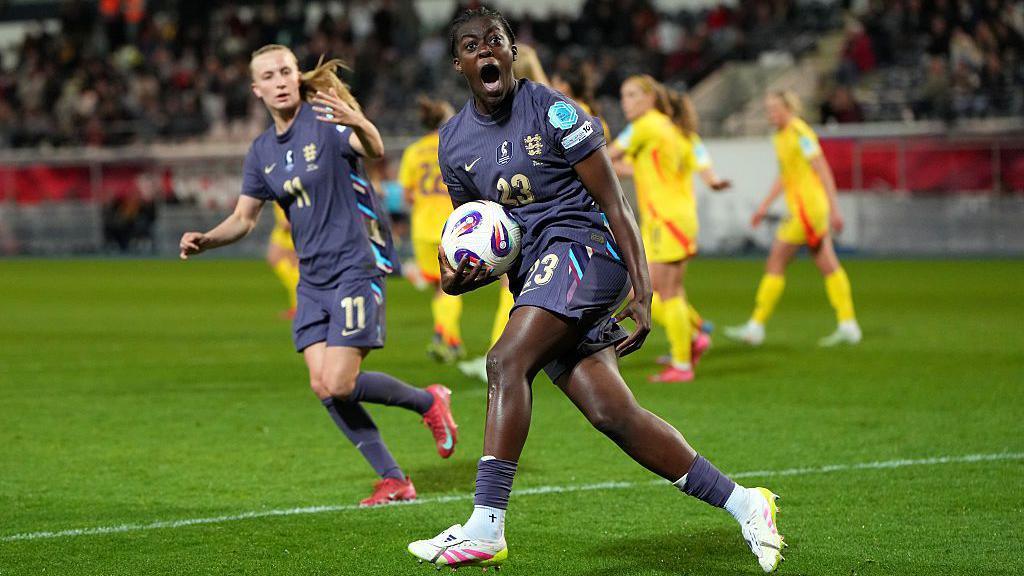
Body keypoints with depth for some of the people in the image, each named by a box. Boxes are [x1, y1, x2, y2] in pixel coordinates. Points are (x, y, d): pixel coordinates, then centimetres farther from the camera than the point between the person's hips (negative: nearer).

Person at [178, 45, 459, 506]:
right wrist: (205, 241, -3)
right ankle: (393, 481, 6)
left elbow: (375, 150, -30)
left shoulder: (325, 119, -11)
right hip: (312, 278, 7)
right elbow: (244, 218, 16)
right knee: (322, 386, -3)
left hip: (356, 265, -7)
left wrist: (358, 123, -53)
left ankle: (429, 402, 12)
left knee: (339, 384, -14)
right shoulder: (262, 151, 10)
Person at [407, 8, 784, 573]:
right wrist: (456, 279, -3)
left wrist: (641, 292, -13)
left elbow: (613, 204, -7)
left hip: (583, 246, -6)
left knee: (506, 361, -26)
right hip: (533, 275, 6)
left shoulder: (551, 110, -8)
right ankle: (744, 505, 2)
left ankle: (486, 529, -29)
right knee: (613, 414, -7)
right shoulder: (453, 141, 10)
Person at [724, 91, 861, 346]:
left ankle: (756, 327, 0)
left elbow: (823, 171, -16)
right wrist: (765, 206, 26)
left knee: (775, 264, -5)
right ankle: (848, 325, 10)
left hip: (807, 208, -10)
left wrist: (834, 208, -19)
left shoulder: (799, 133, -14)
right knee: (828, 266, 9)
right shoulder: (780, 136, 14)